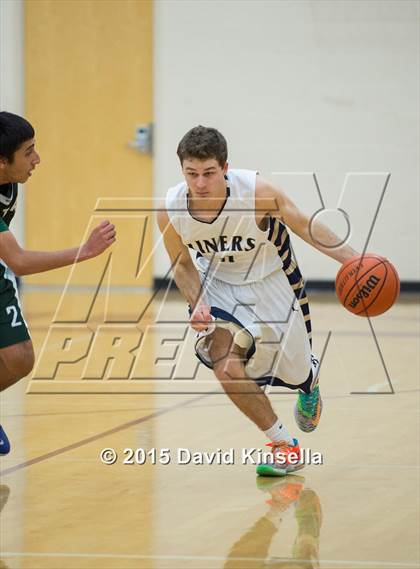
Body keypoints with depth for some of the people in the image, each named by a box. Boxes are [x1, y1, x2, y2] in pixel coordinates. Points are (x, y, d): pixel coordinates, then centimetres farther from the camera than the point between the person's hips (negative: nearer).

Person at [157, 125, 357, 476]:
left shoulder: (257, 192, -34)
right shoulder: (170, 211, -25)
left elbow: (304, 226, -17)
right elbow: (183, 265, -5)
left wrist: (353, 259, -28)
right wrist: (197, 303, -23)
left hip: (271, 281, -1)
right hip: (218, 282, 1)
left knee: (295, 373, 11)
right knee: (225, 366, -20)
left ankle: (310, 377, 54)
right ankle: (283, 444, 2)